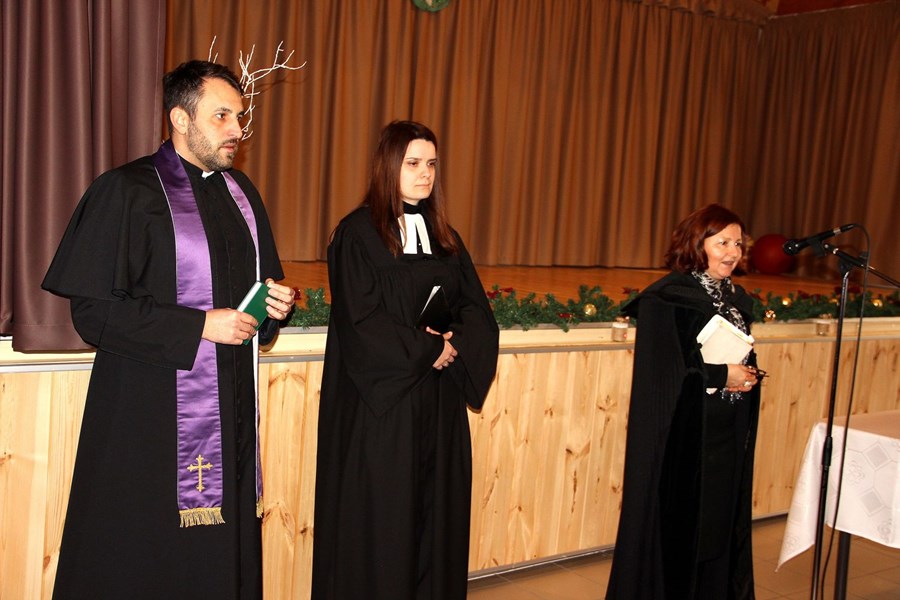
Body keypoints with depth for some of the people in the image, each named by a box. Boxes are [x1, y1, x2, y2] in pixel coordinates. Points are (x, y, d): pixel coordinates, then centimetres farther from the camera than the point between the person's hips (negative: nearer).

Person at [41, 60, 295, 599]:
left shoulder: (241, 192, 12)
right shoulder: (125, 192, -7)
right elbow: (92, 309, -13)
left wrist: (274, 304, -1)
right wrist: (200, 326, -18)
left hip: (231, 407, 6)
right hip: (151, 408, -5)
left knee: (224, 553, 8)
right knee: (142, 557, 3)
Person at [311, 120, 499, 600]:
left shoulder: (444, 238, 12)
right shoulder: (358, 233, -6)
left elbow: (476, 310, 8)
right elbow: (361, 320, -14)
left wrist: (454, 344, -12)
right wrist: (426, 350, -12)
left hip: (439, 402, 6)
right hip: (379, 401, -5)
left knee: (435, 513, 10)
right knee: (378, 519, 2)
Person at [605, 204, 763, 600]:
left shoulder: (737, 298, 10)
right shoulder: (668, 297, -13)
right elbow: (661, 370, -17)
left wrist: (748, 375, -2)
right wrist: (721, 376, -17)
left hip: (728, 434, 7)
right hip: (684, 432, -7)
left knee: (721, 520, 12)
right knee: (677, 525, 0)